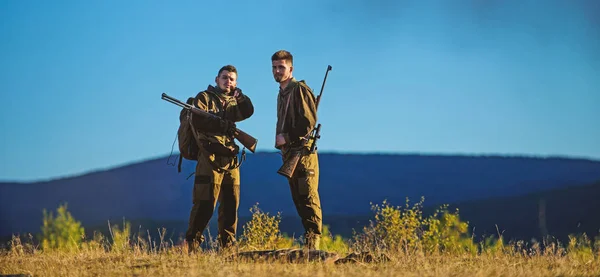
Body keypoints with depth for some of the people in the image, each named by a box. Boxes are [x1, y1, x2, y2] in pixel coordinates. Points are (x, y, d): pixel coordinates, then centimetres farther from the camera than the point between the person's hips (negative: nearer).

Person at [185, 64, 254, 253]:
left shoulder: (233, 101, 22)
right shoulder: (204, 97, 4)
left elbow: (248, 112, 4)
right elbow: (197, 121, -11)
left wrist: (240, 96, -6)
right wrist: (222, 125, -17)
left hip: (231, 160, 6)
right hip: (210, 158, -6)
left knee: (231, 204, 6)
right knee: (205, 203, -11)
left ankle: (227, 245, 13)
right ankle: (192, 243, -8)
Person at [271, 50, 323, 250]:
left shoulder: (300, 90, -7)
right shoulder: (282, 93, 21)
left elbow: (309, 121, -15)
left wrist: (288, 137, -15)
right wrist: (280, 139, 14)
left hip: (302, 151, -9)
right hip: (288, 153, 9)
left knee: (308, 198, -11)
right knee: (298, 199, 7)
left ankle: (313, 244, -15)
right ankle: (309, 238, 9)